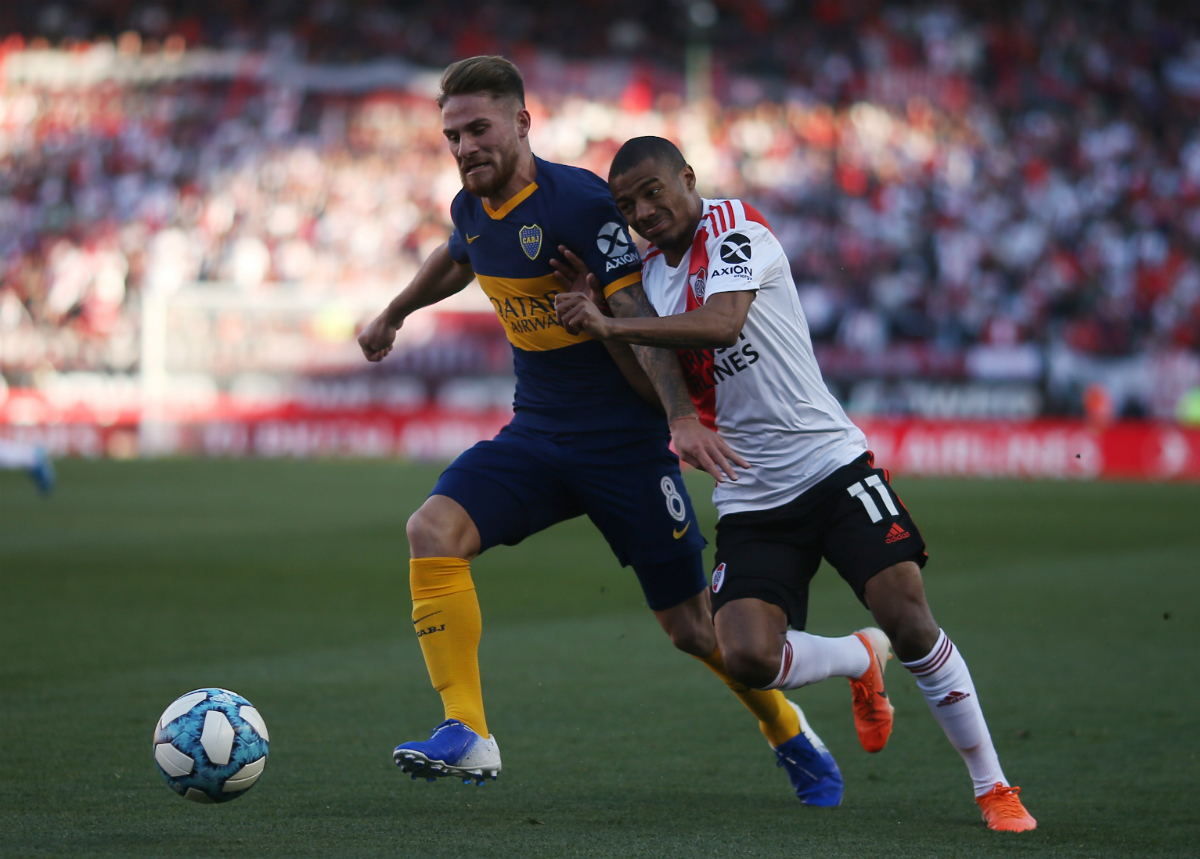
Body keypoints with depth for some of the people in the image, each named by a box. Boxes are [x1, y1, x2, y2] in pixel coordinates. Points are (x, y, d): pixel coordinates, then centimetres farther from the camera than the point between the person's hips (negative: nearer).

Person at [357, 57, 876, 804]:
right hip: (536, 435, 6)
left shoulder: (579, 202, -19)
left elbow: (637, 317, -24)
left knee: (693, 626, 1)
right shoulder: (472, 208, 3)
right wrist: (394, 315, 43)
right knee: (433, 529, -20)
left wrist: (682, 414, -36)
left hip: (625, 443, -6)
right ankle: (468, 735, -19)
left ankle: (793, 738, 29)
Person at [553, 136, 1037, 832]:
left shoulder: (734, 227, -7)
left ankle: (993, 787, 1)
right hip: (750, 502, 5)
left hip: (830, 462, -5)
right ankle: (861, 662, 15)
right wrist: (590, 302, -1)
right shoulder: (647, 274, 14)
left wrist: (611, 326, -26)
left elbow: (722, 324, -26)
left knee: (909, 622, -15)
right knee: (749, 657, -17)